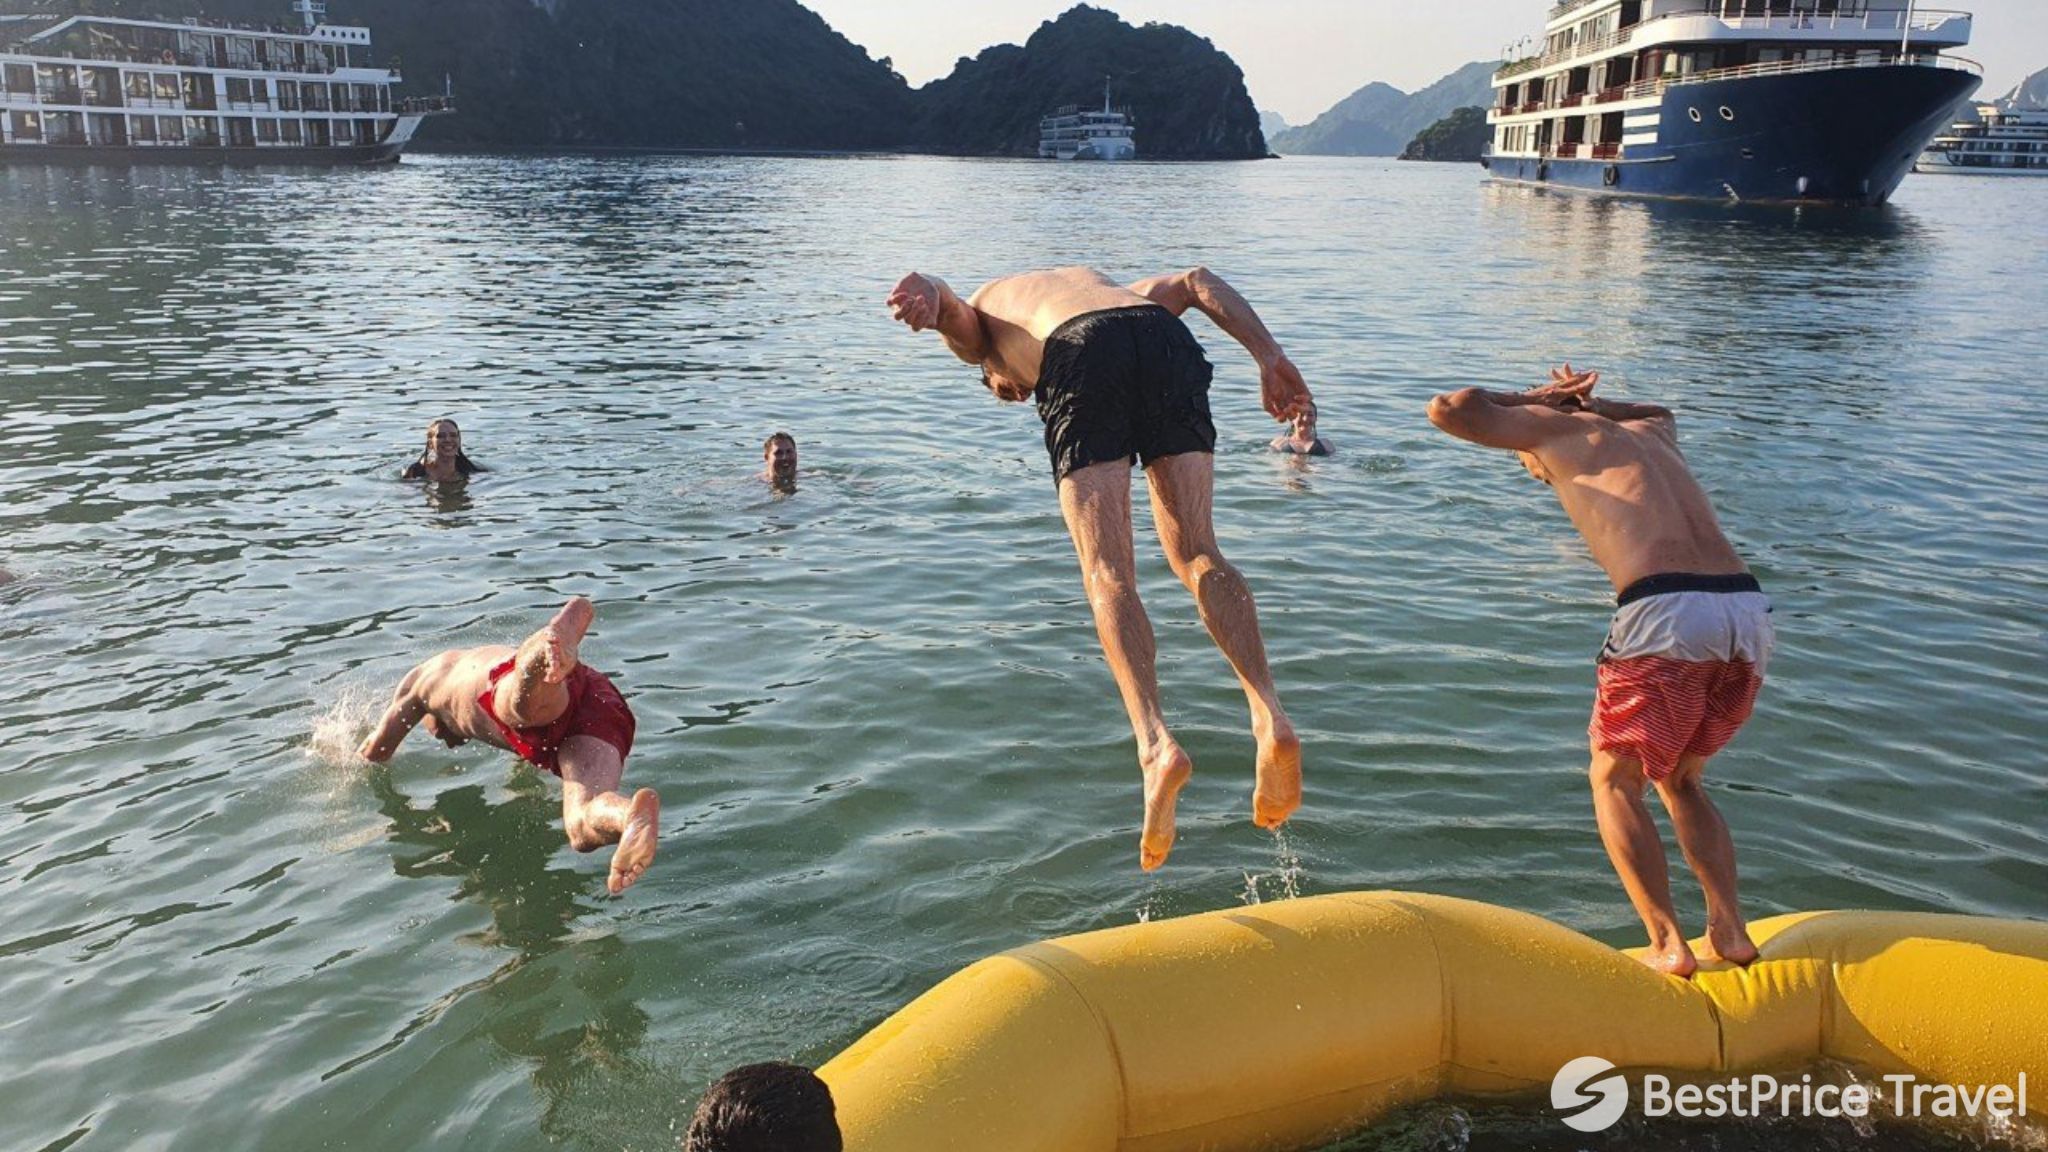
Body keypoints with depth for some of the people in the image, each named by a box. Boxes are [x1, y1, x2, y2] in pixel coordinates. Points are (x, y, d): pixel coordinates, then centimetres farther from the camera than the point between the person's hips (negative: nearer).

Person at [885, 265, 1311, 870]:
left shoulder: (979, 321, 36)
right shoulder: (1103, 283, 44)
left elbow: (942, 299, 10)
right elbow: (1196, 282, 25)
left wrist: (922, 298, -14)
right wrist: (1269, 355, 12)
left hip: (1081, 358, -3)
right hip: (1168, 342, 4)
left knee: (1108, 573, -6)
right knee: (1196, 552, 6)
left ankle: (1155, 741, -27)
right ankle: (1269, 714, -15)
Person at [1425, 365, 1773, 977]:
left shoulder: (1558, 428, 14)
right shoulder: (1647, 433, 32)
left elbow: (1447, 409, 15)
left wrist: (1529, 399, 28)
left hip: (1666, 613, -7)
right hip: (1750, 612, 7)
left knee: (1614, 783, 12)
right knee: (1681, 782, 25)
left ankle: (1668, 944, 3)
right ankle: (1729, 929, 14)